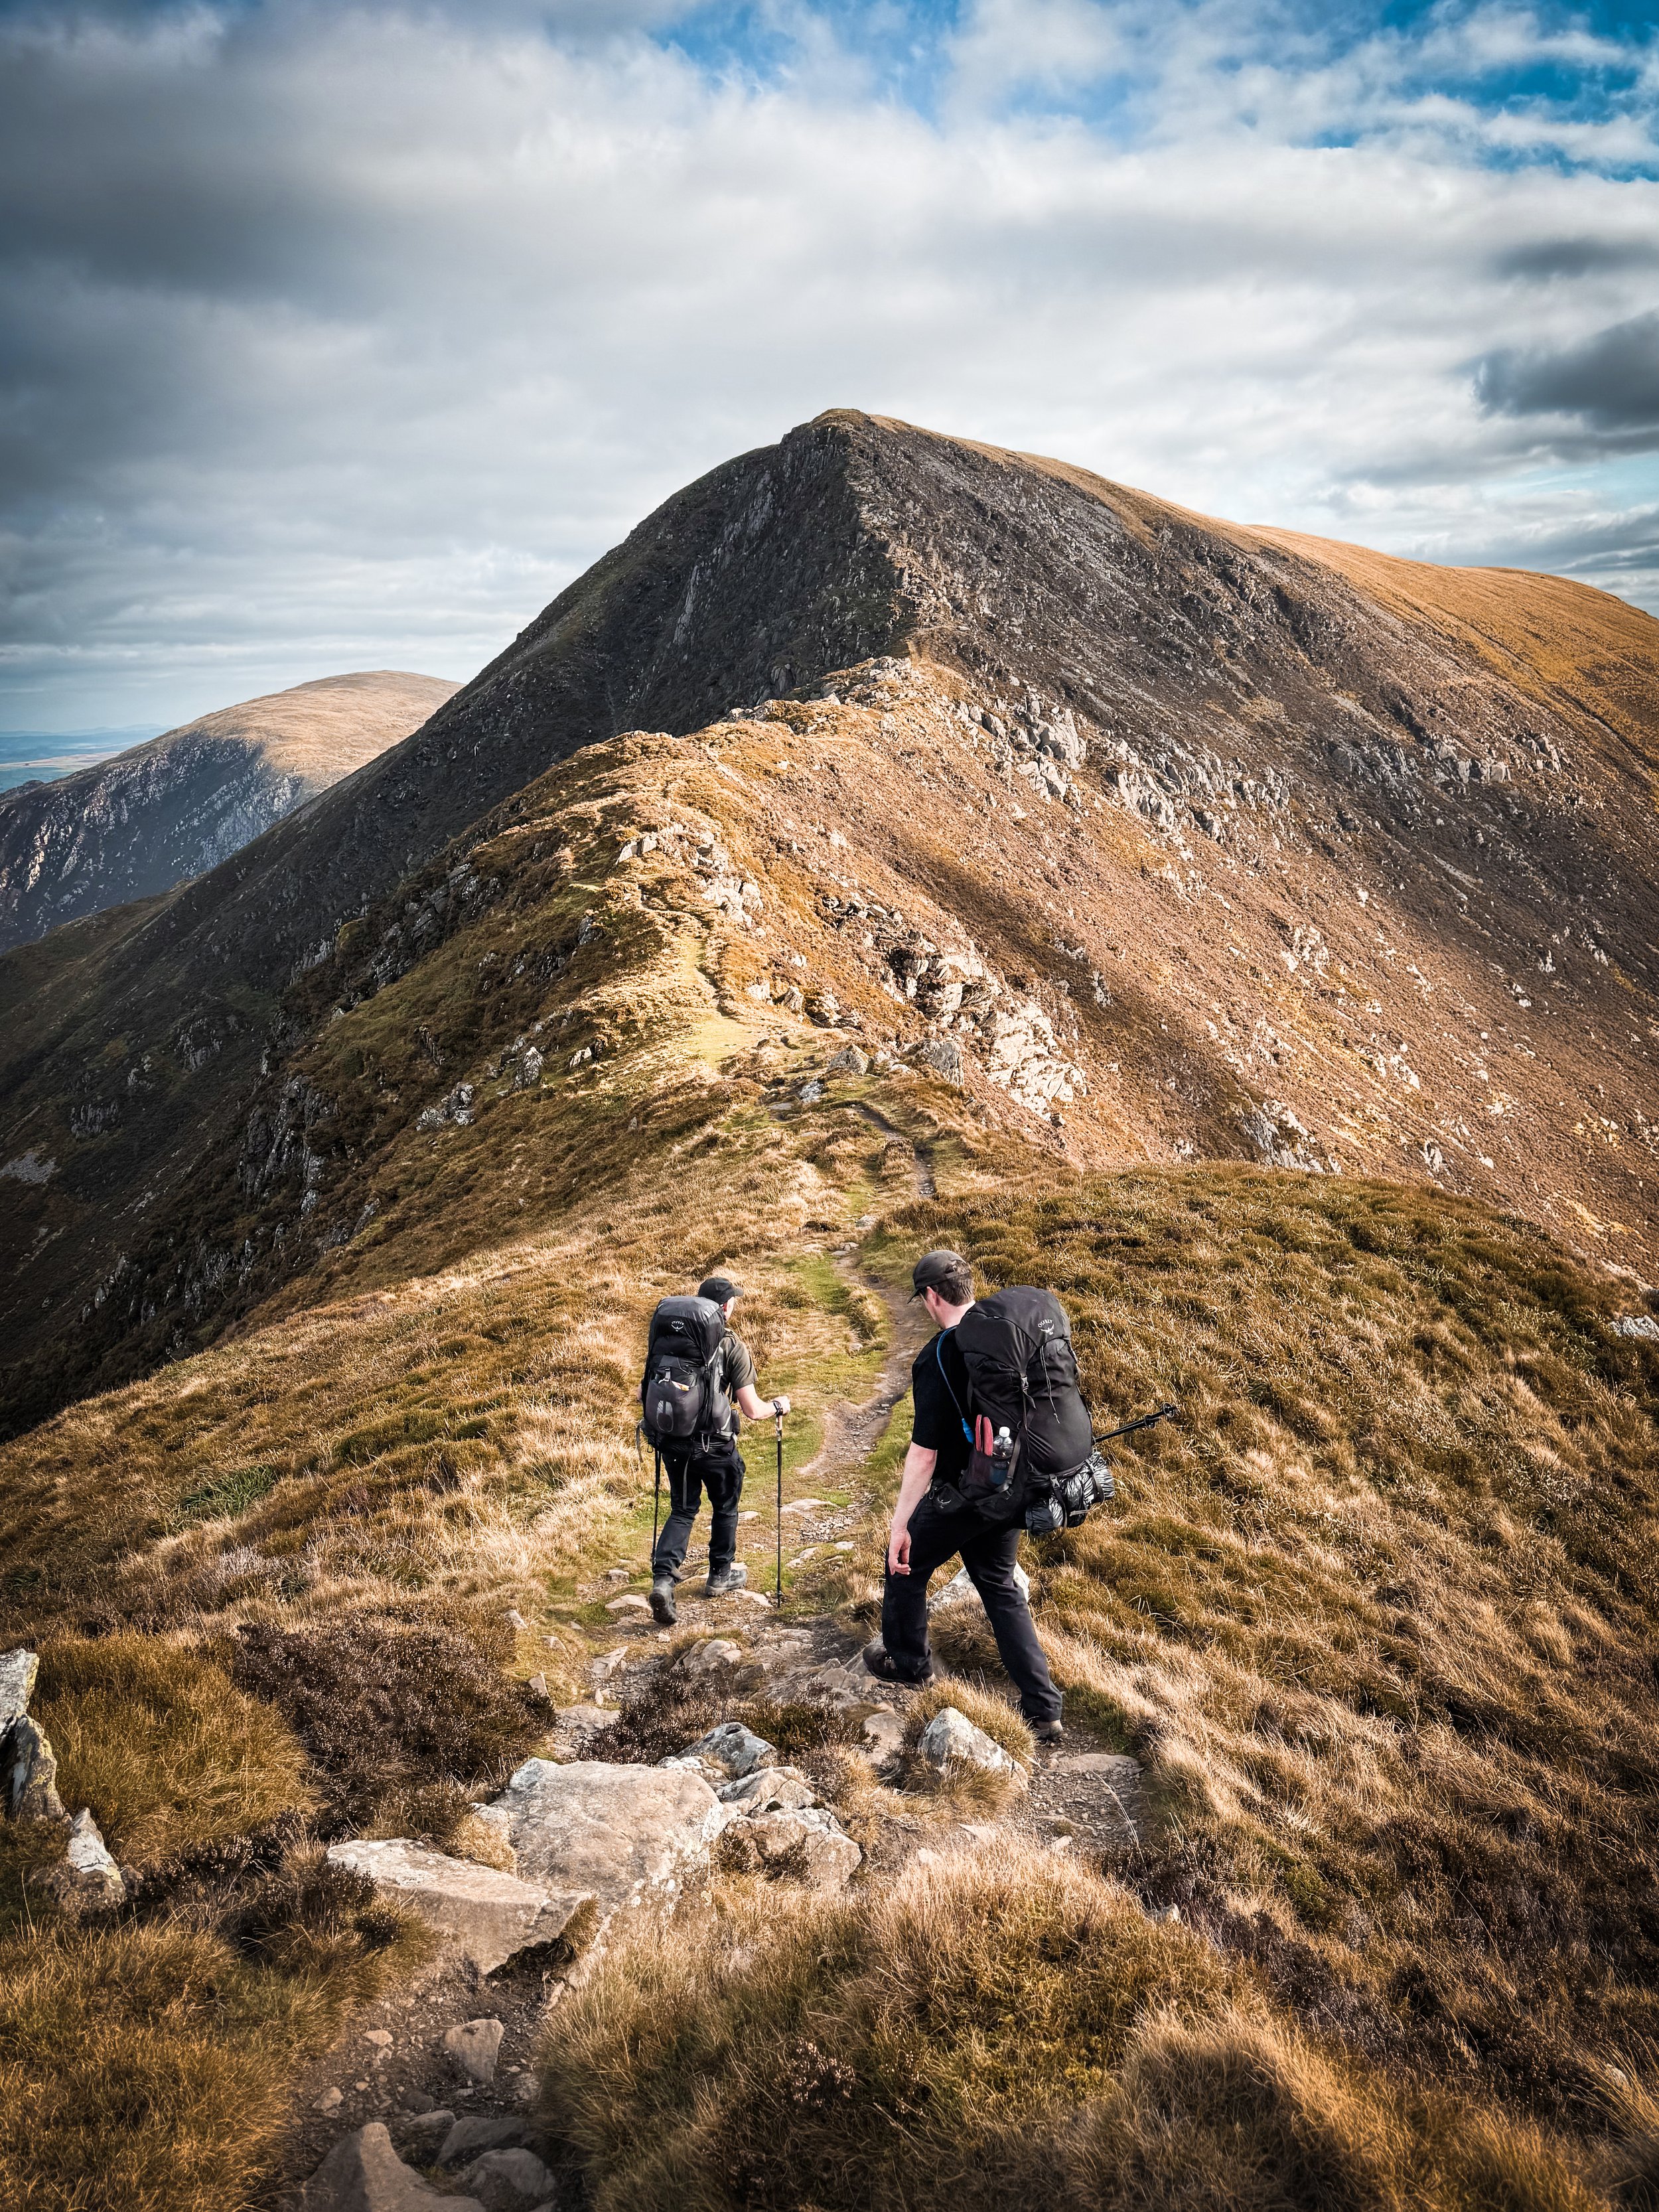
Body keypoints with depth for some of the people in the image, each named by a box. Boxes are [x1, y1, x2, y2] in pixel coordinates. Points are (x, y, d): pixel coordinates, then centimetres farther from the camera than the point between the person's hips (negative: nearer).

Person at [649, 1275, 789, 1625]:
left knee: (682, 1510, 16)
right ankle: (721, 1575, 36)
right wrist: (777, 1406, 6)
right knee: (724, 1509, 21)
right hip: (717, 1448, -3)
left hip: (675, 1443, 3)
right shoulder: (734, 1349, -13)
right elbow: (752, 1410, -15)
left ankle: (663, 1578, -1)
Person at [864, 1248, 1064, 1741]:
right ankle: (1043, 1710, 16)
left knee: (907, 1565, 19)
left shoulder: (938, 1357, -23)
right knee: (1000, 1586, 20)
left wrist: (900, 1525, -19)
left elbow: (924, 1451, -24)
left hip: (960, 1495, -7)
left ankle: (907, 1661, 39)